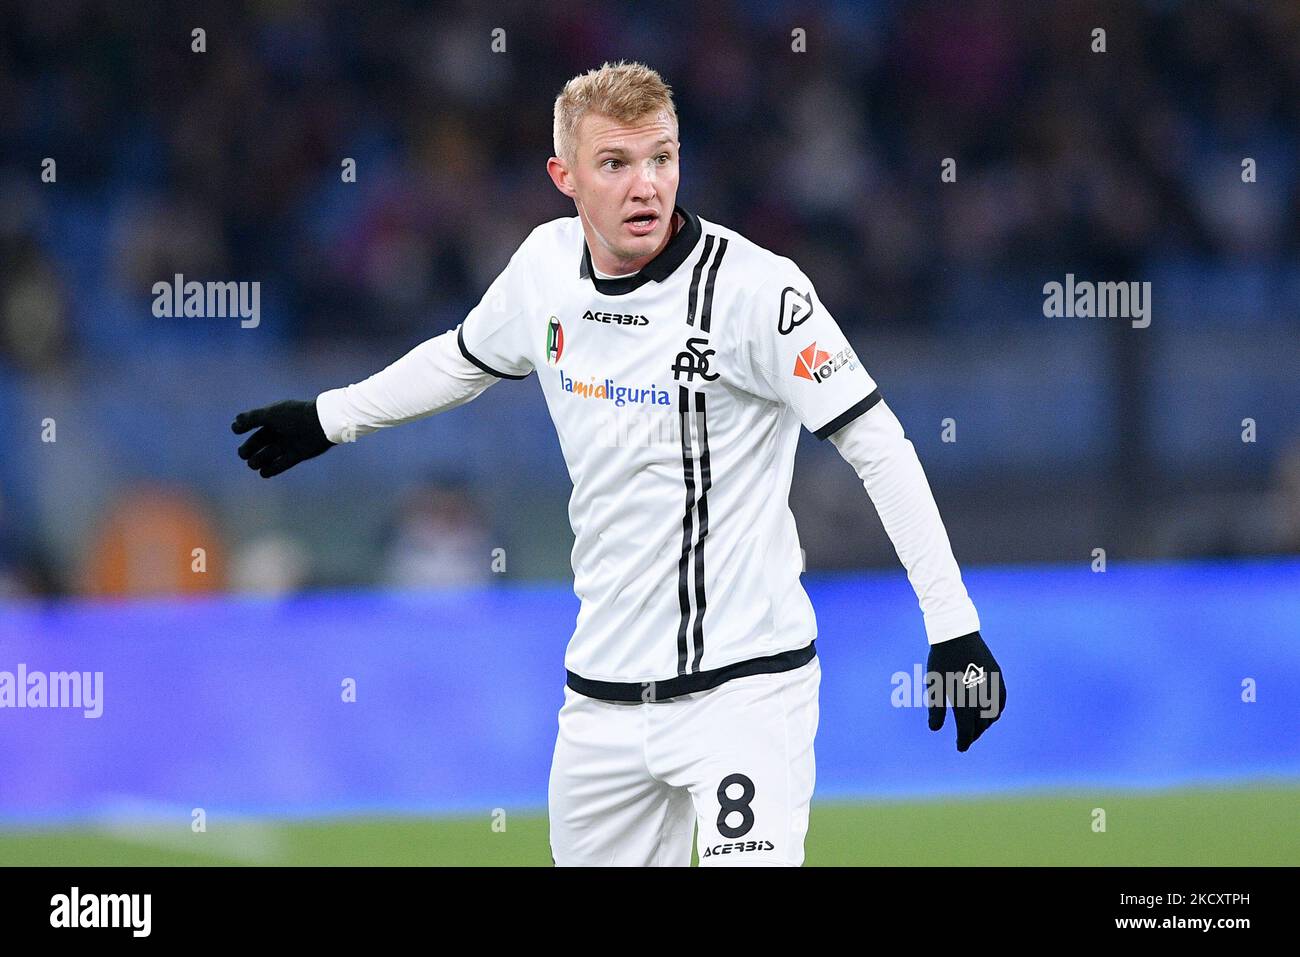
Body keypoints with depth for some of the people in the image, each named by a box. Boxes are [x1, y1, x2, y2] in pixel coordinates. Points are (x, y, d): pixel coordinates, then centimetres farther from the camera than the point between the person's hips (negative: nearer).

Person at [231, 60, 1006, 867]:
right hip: (604, 692, 6)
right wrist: (328, 420, 36)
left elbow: (880, 447, -14)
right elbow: (465, 359, 25)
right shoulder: (548, 265, 2)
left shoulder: (755, 287, -16)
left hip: (742, 683, -6)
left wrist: (954, 628, -18)